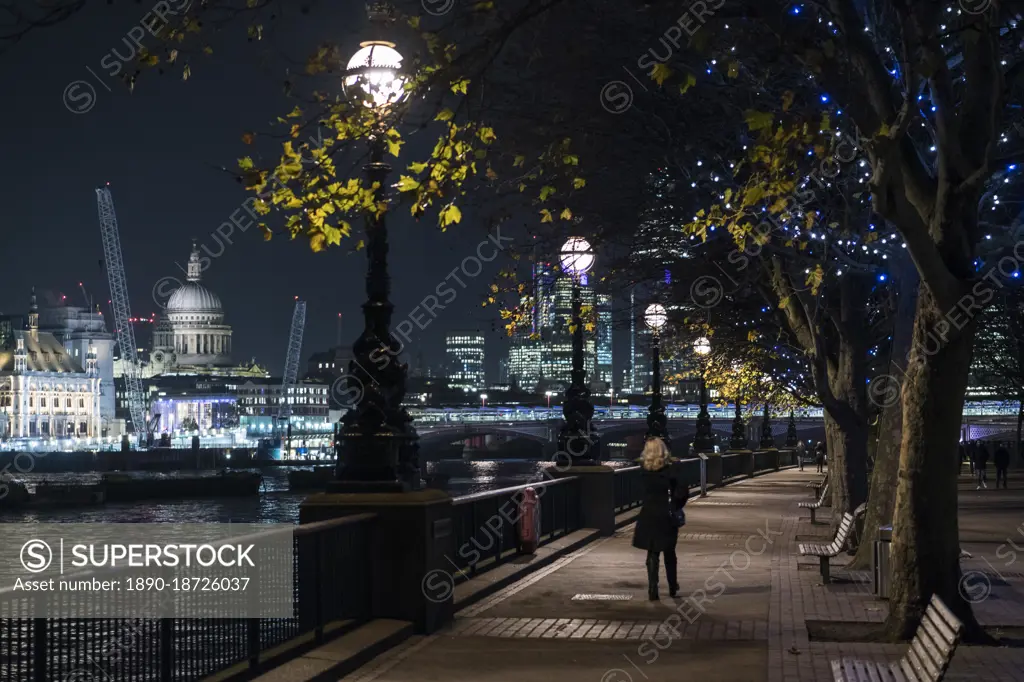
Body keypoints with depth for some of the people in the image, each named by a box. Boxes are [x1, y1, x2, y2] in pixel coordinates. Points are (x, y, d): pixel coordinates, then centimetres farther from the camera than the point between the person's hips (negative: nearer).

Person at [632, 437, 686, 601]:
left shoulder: (644, 470, -4)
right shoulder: (670, 470, -12)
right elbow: (681, 493, -16)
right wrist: (676, 507, 0)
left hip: (648, 516, 2)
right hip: (666, 517, -1)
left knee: (652, 554, 7)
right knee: (669, 553, 15)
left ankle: (653, 590, 0)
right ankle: (672, 587, 27)